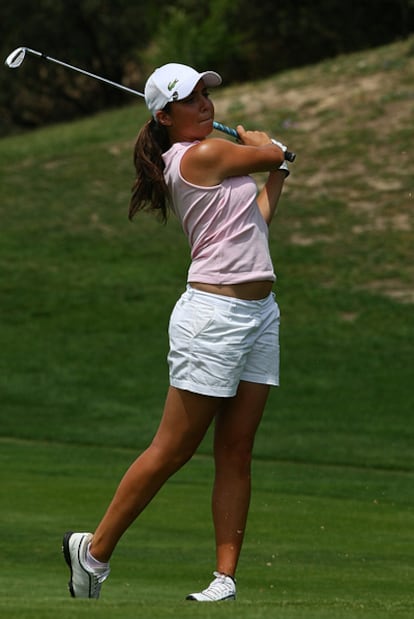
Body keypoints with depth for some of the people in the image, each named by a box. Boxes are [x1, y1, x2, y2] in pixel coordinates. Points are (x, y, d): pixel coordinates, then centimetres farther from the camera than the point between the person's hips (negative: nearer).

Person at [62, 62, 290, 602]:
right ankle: (94, 550, 10)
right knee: (173, 450, -3)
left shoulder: (195, 160, 16)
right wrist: (252, 137, 23)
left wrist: (276, 176, 28)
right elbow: (272, 153, 2)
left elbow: (255, 221, 20)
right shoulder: (203, 154, -13)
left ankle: (225, 577, 4)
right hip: (214, 313, -9)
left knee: (235, 453, 4)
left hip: (259, 314, 9)